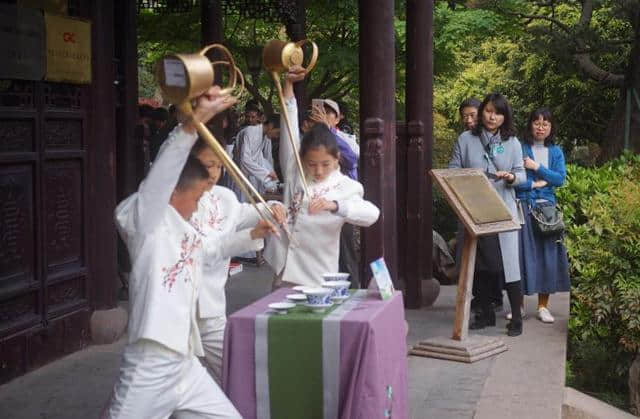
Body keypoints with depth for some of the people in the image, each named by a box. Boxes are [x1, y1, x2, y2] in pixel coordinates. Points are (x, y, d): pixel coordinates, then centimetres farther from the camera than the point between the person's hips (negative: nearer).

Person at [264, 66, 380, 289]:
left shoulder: (346, 187, -5)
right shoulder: (294, 173, 3)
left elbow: (372, 214, -22)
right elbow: (289, 129, -3)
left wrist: (334, 206, -38)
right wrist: (288, 85, -10)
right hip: (284, 274, 3)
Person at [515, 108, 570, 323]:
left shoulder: (556, 152, 11)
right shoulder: (519, 149, 1)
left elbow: (560, 179, -1)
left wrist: (537, 168, -9)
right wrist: (536, 183, -7)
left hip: (546, 207, 3)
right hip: (523, 206, -3)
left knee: (547, 255, 1)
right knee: (522, 254, -4)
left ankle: (543, 306, 8)